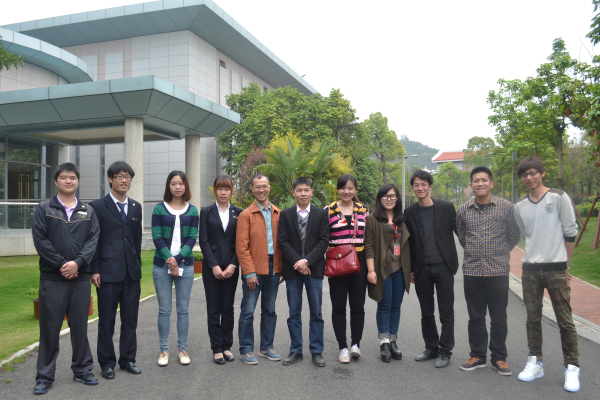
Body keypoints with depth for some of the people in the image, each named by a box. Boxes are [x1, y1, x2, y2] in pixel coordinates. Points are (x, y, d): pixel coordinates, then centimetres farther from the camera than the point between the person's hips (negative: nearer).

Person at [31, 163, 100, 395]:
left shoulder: (88, 211, 9)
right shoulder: (44, 209, 4)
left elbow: (93, 239, 0)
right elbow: (40, 239, -6)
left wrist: (77, 262, -15)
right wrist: (61, 264, -13)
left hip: (80, 278, 2)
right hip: (52, 278, -2)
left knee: (80, 326, 9)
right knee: (49, 327, 4)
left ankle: (82, 370, 21)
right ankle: (45, 376, 16)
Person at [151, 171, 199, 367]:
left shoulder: (192, 210, 6)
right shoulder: (159, 209, 3)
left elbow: (192, 238, 0)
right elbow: (157, 237, -3)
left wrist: (177, 259, -12)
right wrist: (168, 259, -14)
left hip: (185, 265, 1)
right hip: (161, 265, -1)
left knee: (183, 309, 6)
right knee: (164, 310, 5)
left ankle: (182, 349, 18)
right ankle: (164, 350, 16)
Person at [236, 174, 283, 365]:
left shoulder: (278, 213, 10)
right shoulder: (246, 215, -4)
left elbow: (282, 242, 11)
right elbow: (241, 247, -8)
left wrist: (283, 268, 4)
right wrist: (249, 272, -13)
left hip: (273, 267, 5)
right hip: (254, 269, -4)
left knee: (270, 310, 13)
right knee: (248, 311, 1)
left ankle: (267, 347, 25)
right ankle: (246, 350, 13)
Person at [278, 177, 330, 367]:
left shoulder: (321, 214, 4)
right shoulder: (285, 214, 5)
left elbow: (323, 241, -3)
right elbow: (283, 242, -1)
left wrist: (307, 261, -13)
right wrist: (297, 262, -12)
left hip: (314, 268, 0)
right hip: (292, 269, 1)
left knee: (316, 312, 6)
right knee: (294, 313, 8)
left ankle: (317, 351, 17)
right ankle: (296, 350, 19)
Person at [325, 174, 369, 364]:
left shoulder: (363, 210, 7)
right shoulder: (329, 210, -2)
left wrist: (370, 264, 8)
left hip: (359, 262, 2)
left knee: (358, 305, 6)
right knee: (339, 306, 5)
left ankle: (356, 344, 19)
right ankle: (343, 347, 14)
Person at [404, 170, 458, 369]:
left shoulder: (446, 207, -2)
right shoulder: (410, 212, 5)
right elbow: (409, 242, 9)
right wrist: (409, 269, 7)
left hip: (443, 266, -2)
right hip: (421, 269, 3)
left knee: (446, 313, 3)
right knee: (426, 313, 12)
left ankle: (445, 351, 16)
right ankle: (431, 348, 26)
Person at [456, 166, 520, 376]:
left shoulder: (506, 207, -2)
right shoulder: (463, 210, 4)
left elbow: (514, 235, 8)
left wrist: (500, 252, 11)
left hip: (498, 270, -2)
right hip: (472, 270, 2)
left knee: (499, 318, 7)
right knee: (475, 317, 10)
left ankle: (499, 358, 21)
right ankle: (477, 356, 23)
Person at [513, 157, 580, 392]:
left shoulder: (559, 198, -4)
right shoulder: (520, 207, 7)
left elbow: (570, 232, -2)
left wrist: (563, 265, 1)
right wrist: (531, 263, 12)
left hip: (556, 269, -4)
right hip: (530, 270, 4)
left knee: (565, 321, 1)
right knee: (533, 319, 10)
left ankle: (572, 368, 12)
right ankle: (535, 362, 21)